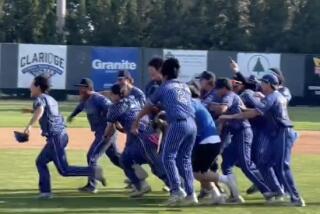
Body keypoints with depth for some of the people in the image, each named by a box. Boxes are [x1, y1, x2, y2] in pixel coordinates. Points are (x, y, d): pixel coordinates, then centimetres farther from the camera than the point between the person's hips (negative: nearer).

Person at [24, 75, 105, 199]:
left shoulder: (40, 99, -7)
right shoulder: (51, 99, 19)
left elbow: (40, 111, -30)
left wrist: (29, 126, -41)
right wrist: (32, 110, 46)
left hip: (55, 137, -9)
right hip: (61, 134, 9)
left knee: (64, 170, -8)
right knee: (41, 162, 17)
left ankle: (93, 171, -19)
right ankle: (45, 192, 12)